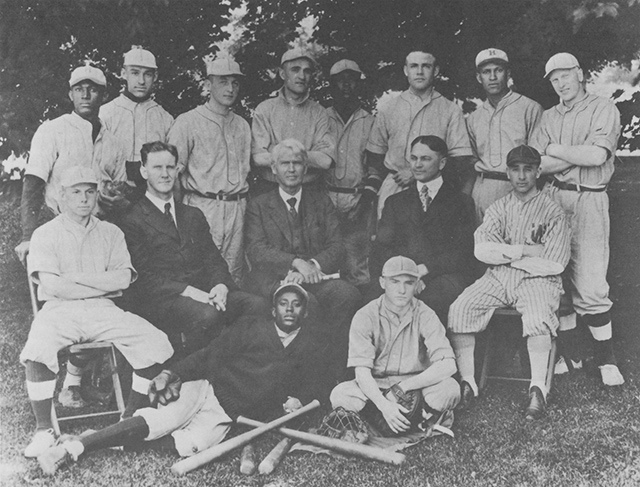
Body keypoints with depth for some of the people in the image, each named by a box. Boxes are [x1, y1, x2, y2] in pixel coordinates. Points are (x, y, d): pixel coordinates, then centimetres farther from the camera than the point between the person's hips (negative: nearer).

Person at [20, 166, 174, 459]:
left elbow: (123, 279, -1)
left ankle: (130, 419, -2)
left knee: (156, 343, -18)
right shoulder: (45, 234, 5)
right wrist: (103, 285, -5)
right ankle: (44, 431, -14)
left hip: (104, 311, 3)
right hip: (60, 310, -2)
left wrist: (76, 277, -9)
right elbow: (52, 286, -9)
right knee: (37, 352, -33)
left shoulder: (111, 233, 14)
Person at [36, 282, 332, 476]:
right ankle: (73, 446, -22)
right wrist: (172, 373, -13)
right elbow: (210, 355, 1)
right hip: (204, 388, -1)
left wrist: (299, 399, -12)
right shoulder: (251, 329, 6)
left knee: (190, 446, -27)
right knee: (159, 421, -26)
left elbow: (317, 384, 11)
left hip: (229, 414, 1)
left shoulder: (314, 346, 11)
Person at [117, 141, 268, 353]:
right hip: (162, 300, -5)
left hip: (205, 293, 5)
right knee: (207, 316, -36)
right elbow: (142, 276, -6)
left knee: (258, 305, -21)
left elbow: (213, 259, 16)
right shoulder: (132, 221, 4)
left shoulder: (193, 215, 24)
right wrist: (187, 291, -18)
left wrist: (220, 285, -7)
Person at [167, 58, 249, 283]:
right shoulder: (187, 122, 1)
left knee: (233, 276, 4)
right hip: (202, 206, -5)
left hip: (237, 208, 5)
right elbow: (172, 169, -1)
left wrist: (242, 202, 11)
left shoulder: (242, 126, 18)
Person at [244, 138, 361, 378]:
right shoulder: (258, 205, 13)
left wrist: (311, 266, -15)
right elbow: (256, 250, -3)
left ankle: (334, 373, -22)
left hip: (314, 277, 2)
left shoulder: (321, 201, 19)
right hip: (273, 279, -2)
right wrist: (296, 262, -19)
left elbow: (337, 247, 7)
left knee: (348, 294, -30)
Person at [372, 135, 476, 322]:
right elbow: (381, 249, 12)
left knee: (433, 299, -36)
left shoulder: (461, 202, 14)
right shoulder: (395, 202, 23)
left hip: (444, 274, -2)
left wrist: (425, 269, -14)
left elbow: (463, 252, 2)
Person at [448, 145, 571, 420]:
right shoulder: (498, 209, 13)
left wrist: (503, 254, -5)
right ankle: (467, 382, -11)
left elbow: (554, 264, -8)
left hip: (537, 279, -3)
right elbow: (481, 250, -2)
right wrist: (526, 250, -12)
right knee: (459, 309, -19)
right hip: (497, 278, 3)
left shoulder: (552, 212, 2)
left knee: (537, 318, -34)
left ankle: (538, 389, -21)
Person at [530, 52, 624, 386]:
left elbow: (597, 155, -15)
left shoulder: (603, 110, 1)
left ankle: (606, 358, 3)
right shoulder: (548, 117, 15)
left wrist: (556, 150, -5)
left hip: (589, 200, -4)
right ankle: (566, 350, 15)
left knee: (591, 284, -7)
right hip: (553, 198, 5)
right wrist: (579, 154, -8)